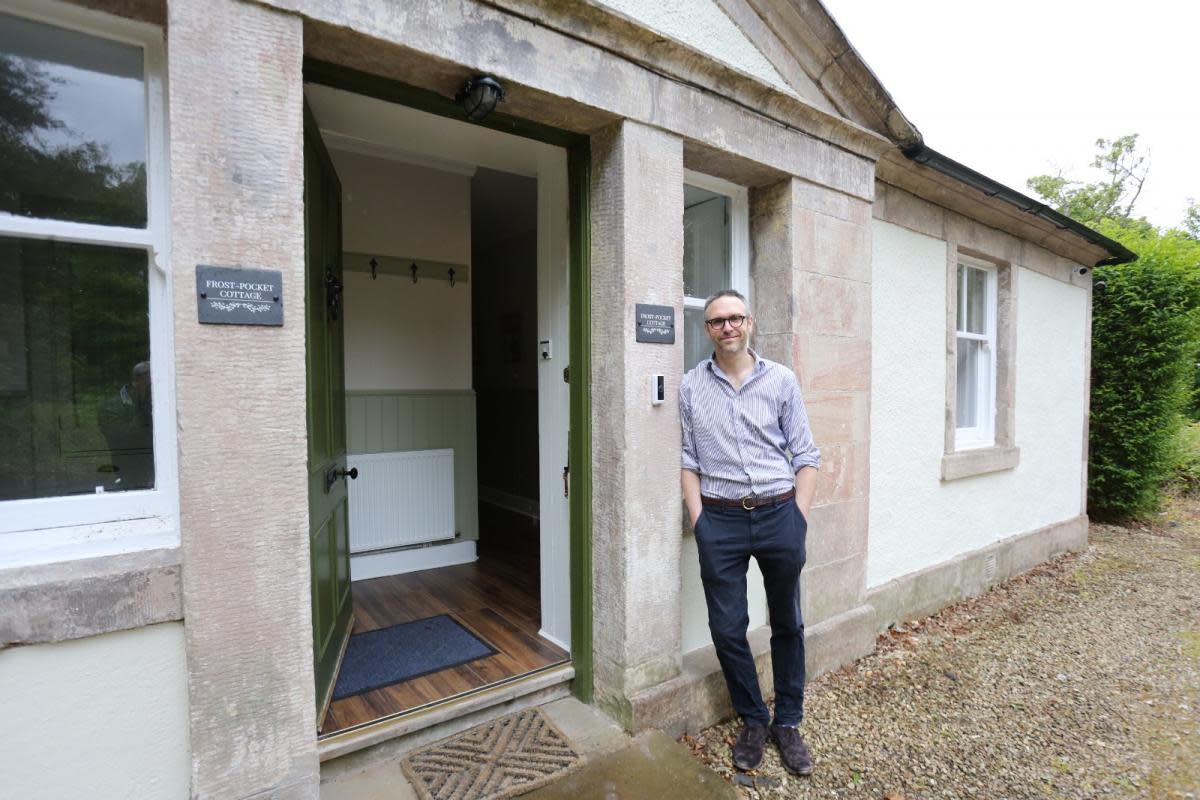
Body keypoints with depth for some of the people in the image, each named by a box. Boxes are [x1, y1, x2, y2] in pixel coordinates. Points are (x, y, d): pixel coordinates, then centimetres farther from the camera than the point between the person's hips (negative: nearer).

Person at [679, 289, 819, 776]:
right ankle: (753, 721, 32)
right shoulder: (691, 386, 2)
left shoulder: (781, 380, 1)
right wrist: (697, 518, -1)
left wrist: (799, 517, -3)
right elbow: (687, 459, 3)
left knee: (787, 625, 15)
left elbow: (806, 456, 2)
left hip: (780, 515, 1)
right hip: (720, 521, 0)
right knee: (727, 629, 9)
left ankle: (788, 723, 35)